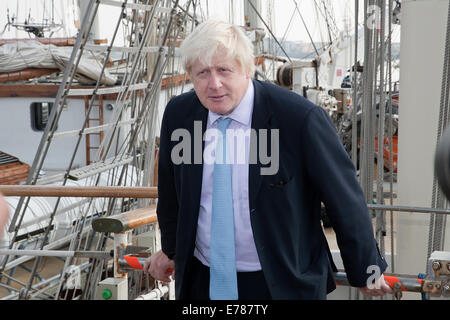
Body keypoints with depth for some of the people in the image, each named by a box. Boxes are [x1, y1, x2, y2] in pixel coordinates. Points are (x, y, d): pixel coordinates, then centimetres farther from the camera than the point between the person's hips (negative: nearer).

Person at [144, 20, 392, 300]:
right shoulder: (177, 114, -6)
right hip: (201, 280, 4)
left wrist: (365, 271, 0)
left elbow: (346, 201, -9)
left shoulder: (301, 118, -20)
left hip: (282, 284, -3)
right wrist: (171, 249, 24)